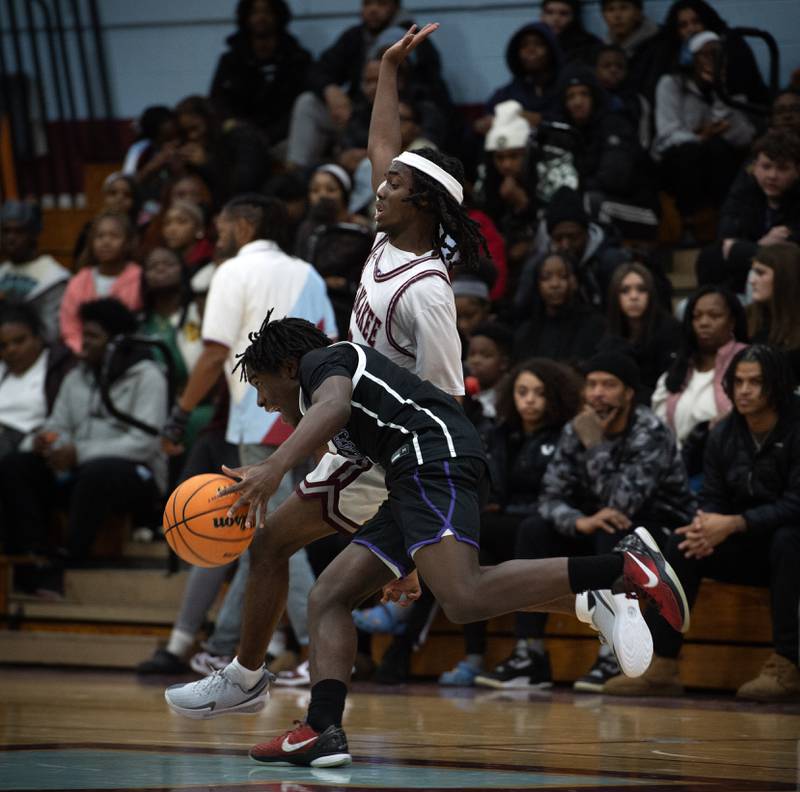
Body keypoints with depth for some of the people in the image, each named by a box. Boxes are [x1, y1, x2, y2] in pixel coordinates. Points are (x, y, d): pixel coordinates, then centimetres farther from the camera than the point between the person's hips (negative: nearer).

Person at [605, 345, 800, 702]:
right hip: (745, 550, 5)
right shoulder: (724, 433, 3)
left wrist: (733, 524, -31)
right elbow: (712, 497, 4)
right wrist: (707, 527, -22)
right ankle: (661, 668, -23)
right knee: (681, 546, -17)